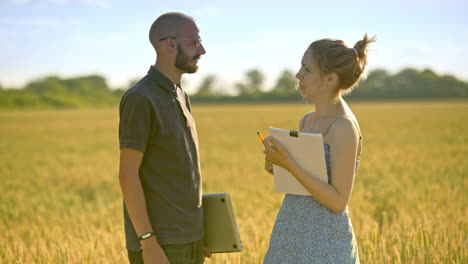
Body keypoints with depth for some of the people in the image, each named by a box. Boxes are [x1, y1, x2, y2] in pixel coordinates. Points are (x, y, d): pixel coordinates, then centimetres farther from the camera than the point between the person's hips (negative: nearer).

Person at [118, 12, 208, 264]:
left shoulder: (179, 96, 13)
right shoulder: (139, 99, -15)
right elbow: (128, 175, -18)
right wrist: (149, 243, -22)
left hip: (188, 241, 9)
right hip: (160, 243, -9)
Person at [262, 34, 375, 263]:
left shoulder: (344, 127, -15)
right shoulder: (307, 121, 9)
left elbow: (338, 201, -18)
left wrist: (289, 165, -22)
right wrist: (277, 167, -1)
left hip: (323, 241, -8)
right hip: (293, 237, 8)